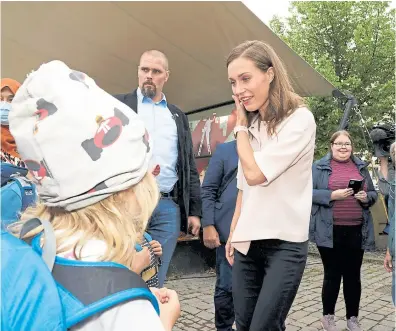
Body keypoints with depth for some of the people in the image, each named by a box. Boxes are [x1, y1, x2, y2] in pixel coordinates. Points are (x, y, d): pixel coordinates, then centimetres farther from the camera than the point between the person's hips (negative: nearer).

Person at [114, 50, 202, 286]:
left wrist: (195, 210, 9)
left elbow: (190, 166, 15)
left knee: (155, 280, 8)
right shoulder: (117, 104, 9)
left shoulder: (178, 116, 17)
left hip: (168, 207, 3)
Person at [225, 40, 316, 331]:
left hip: (285, 243, -6)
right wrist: (233, 233, 12)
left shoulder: (300, 119, -12)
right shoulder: (253, 125, 8)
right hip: (248, 242, 6)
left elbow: (255, 174, -19)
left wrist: (240, 125, -6)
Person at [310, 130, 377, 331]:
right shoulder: (319, 167, -1)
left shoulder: (361, 167, 12)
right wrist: (332, 195, -19)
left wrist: (366, 197, -6)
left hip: (356, 231, 4)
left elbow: (373, 194, 16)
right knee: (332, 275, 7)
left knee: (353, 275, 12)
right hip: (330, 231, -4)